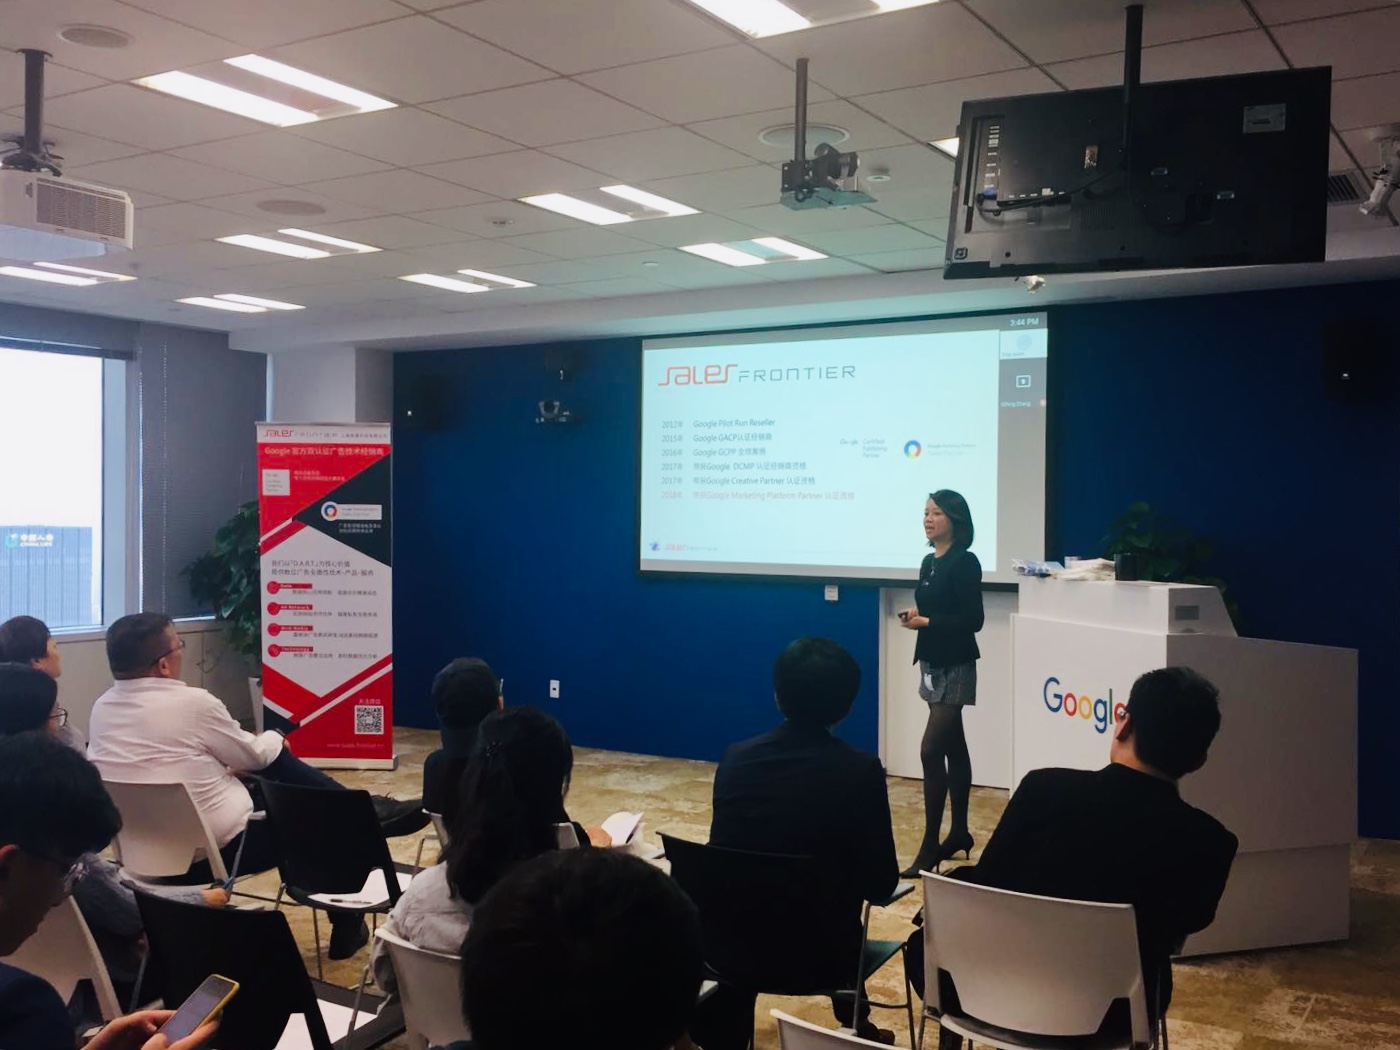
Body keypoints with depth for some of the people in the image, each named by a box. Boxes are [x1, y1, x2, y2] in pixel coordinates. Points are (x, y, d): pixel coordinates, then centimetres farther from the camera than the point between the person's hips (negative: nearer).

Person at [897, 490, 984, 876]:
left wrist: (927, 622, -19)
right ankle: (959, 832, 23)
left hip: (955, 666, -8)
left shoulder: (964, 562, -14)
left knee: (931, 750, -12)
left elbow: (972, 619, -18)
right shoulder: (929, 562, 10)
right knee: (954, 749, 14)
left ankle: (930, 846, -7)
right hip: (932, 663, 8)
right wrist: (914, 614, -2)